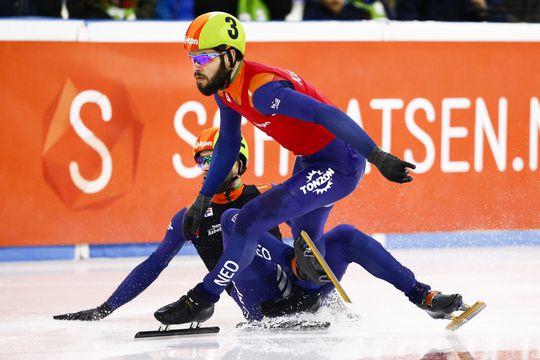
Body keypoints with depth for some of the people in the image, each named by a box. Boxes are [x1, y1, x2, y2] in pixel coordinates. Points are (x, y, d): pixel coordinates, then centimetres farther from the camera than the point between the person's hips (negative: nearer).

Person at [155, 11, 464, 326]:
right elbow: (228, 143, 15)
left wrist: (378, 157, -42)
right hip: (311, 161, 11)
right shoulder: (225, 88, 0)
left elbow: (327, 115, -37)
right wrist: (203, 200, 14)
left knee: (248, 223, -16)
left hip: (339, 164, -11)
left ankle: (201, 300, 0)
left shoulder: (260, 88, -30)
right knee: (307, 245, 22)